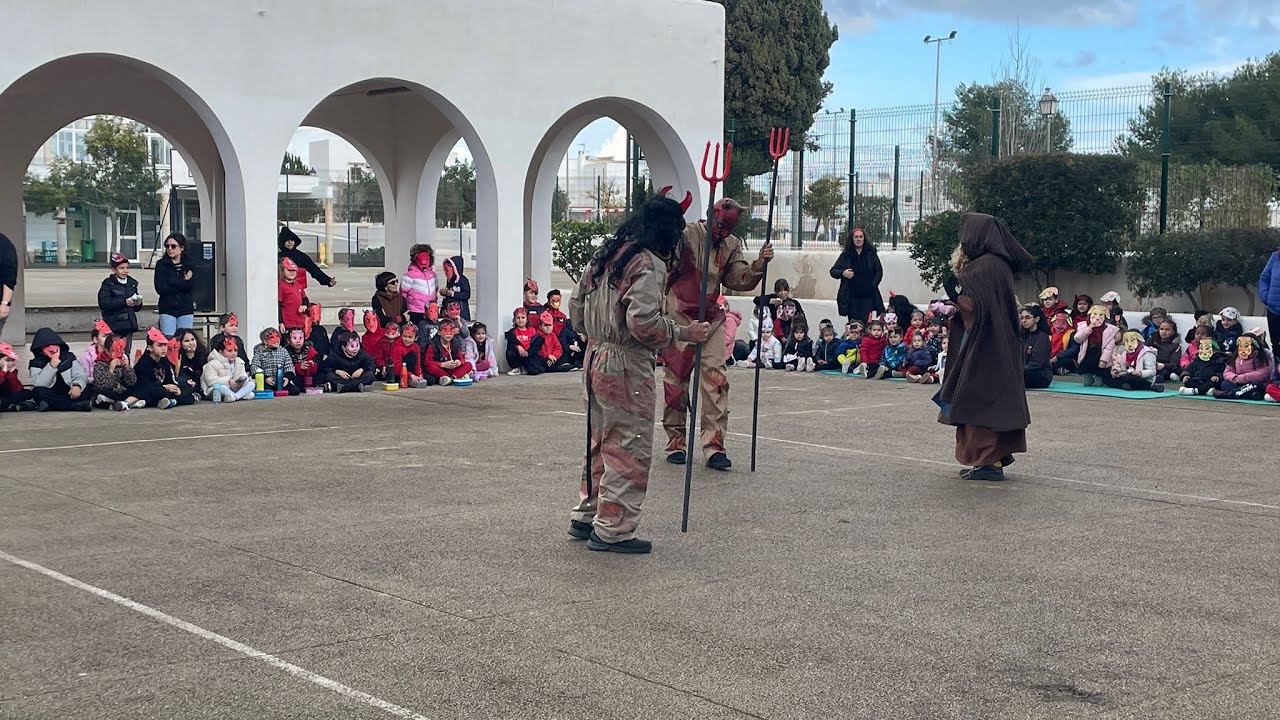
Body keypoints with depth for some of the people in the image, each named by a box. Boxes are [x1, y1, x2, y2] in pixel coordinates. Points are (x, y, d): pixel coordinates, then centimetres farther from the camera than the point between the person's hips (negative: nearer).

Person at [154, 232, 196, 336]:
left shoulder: (190, 265, 7)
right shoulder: (161, 265, 3)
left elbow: (190, 286, -6)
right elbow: (160, 289, -8)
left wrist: (171, 282, -11)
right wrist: (183, 282, -6)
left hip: (186, 309, 1)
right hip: (167, 309, -1)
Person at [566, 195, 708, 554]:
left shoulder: (605, 255, 10)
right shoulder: (648, 264, -16)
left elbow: (576, 309, 14)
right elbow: (643, 323, -25)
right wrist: (685, 332, -14)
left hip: (595, 359, 9)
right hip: (627, 368, -9)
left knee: (601, 442, 21)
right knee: (629, 449, 1)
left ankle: (585, 517, 29)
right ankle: (612, 530, 6)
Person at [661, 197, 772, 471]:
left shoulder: (732, 245, 7)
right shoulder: (686, 234, -11)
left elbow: (740, 280, 2)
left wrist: (758, 265, -14)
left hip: (711, 320, 4)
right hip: (679, 319, -4)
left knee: (716, 379, -7)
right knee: (676, 379, 4)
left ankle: (714, 445, -6)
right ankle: (675, 443, 16)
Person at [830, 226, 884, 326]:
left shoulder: (871, 253, 7)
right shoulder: (846, 255, 7)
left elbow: (879, 271, 11)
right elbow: (833, 271, 9)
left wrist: (873, 285, -2)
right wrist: (842, 273, -12)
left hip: (867, 296, -1)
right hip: (851, 296, 1)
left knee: (865, 323, -10)